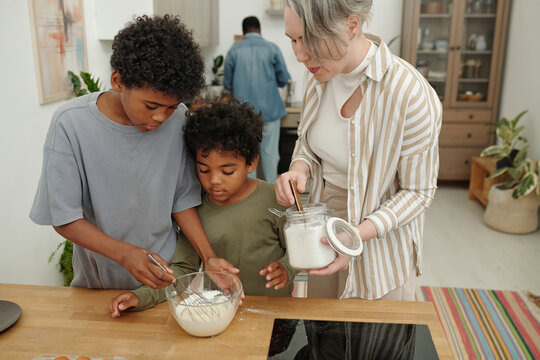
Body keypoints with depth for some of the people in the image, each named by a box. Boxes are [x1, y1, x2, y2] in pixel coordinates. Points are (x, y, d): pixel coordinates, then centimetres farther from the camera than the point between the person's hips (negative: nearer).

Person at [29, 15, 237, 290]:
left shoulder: (178, 120, -14)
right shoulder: (70, 124, -20)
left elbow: (182, 200, -5)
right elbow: (64, 218, -17)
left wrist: (208, 257, -17)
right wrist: (125, 254, -32)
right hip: (98, 281, -1)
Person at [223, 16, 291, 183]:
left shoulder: (234, 50, 0)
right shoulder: (272, 48, -4)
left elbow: (227, 83, 4)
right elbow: (284, 79, -1)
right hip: (269, 109, -1)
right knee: (269, 152, 8)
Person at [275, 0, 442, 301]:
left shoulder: (409, 94, -28)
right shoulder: (320, 74, -8)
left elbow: (419, 192, -17)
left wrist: (357, 235, -29)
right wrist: (299, 170, -15)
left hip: (380, 239, -5)